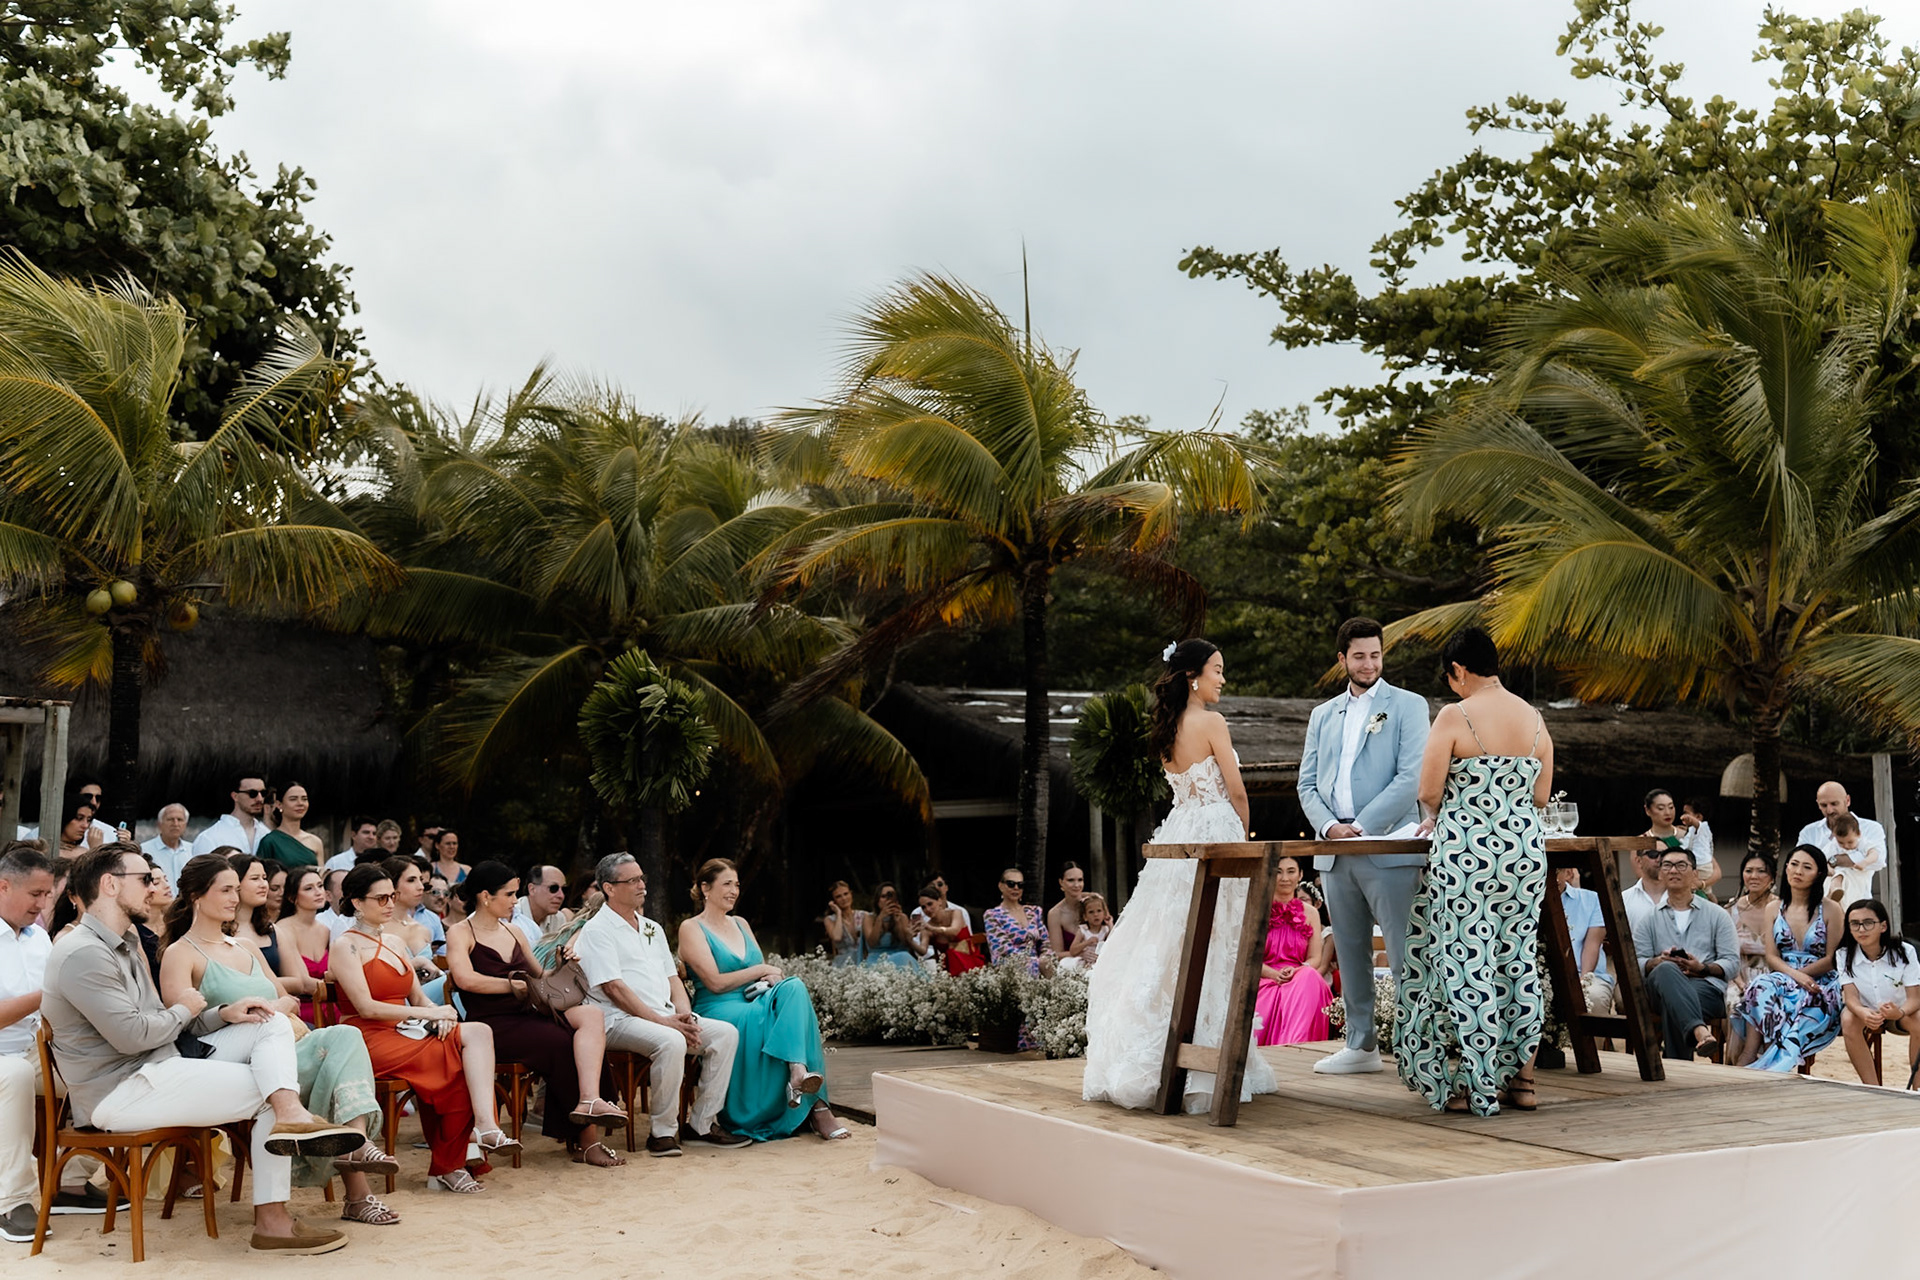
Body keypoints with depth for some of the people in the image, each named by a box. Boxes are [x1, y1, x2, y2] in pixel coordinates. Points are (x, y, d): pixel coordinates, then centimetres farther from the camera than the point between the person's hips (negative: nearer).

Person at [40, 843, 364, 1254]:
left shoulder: (123, 947, 21)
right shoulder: (84, 954, -15)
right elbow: (131, 1035, -23)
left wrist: (224, 1013, 0)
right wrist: (184, 1010, -3)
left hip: (159, 1069, 10)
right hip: (118, 1092, -10)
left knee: (273, 1025, -3)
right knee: (269, 1090, -13)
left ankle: (292, 1116, -27)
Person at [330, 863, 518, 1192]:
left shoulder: (392, 942, 23)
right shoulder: (346, 945, -1)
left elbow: (418, 997, 18)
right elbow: (366, 1007, -12)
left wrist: (439, 1015, -5)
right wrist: (429, 1014, -14)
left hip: (403, 1034, 7)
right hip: (372, 1039, -7)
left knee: (478, 1031, -22)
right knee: (467, 1055, -24)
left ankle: (486, 1127, -33)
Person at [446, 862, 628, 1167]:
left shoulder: (514, 933, 23)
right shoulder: (460, 933, 1)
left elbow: (541, 977, 32)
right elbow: (465, 979, -18)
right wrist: (514, 985, -10)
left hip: (527, 1016, 7)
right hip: (493, 1025, -6)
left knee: (592, 1014, -24)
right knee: (565, 1043, -29)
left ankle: (590, 1100, -42)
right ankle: (587, 1139, -23)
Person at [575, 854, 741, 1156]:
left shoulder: (652, 929, 23)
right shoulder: (597, 931, -3)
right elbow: (614, 988, -13)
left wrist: (683, 1013, -2)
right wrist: (663, 1021, -18)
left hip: (665, 1018, 8)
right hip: (620, 1021, -8)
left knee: (726, 1032, -10)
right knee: (671, 1042, -36)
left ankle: (701, 1122, -5)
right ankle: (662, 1130, -20)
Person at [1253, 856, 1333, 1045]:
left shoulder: (1310, 913, 15)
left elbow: (1314, 959, 8)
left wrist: (1295, 971, -16)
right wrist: (1274, 974, -18)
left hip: (1300, 981, 2)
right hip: (1264, 979, -2)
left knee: (1309, 977, -37)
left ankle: (1292, 1046, -49)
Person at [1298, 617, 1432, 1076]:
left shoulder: (1408, 706, 2)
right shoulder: (1323, 715, 17)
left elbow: (1411, 777, -9)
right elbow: (1307, 784, 14)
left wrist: (1362, 827, -13)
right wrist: (1328, 826, -5)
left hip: (1388, 849, -5)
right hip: (1334, 851, 5)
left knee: (1404, 954, -6)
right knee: (1350, 953, 11)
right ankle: (1361, 1045, 19)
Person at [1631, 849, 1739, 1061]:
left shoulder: (1717, 915, 21)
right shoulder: (1648, 919, 24)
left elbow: (1732, 961, 9)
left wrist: (1702, 968, -11)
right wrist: (1658, 962, -13)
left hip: (1707, 989, 0)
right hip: (1660, 988, 0)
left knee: (1672, 1003, -39)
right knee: (1667, 970, -40)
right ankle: (1698, 1030, -60)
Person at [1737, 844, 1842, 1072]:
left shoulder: (1830, 909, 3)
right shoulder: (1774, 909, 13)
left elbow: (1832, 959, -1)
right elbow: (1771, 957, 4)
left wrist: (1801, 974, -13)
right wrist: (1794, 974, -17)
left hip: (1819, 986, -2)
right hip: (1783, 980, 2)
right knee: (1762, 988, -34)